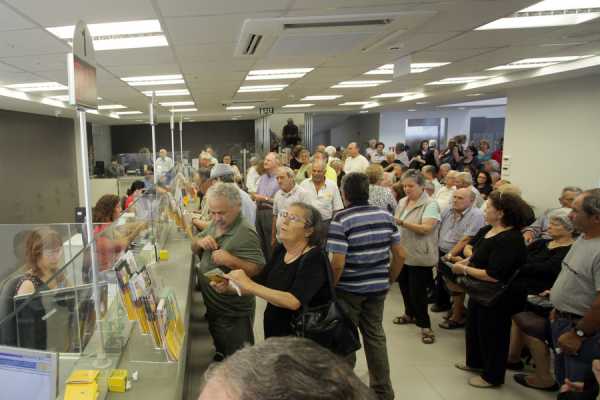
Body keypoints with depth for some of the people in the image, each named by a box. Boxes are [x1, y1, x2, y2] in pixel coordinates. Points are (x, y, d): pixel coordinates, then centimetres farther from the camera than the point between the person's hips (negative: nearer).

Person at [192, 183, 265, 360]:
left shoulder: (245, 233, -24)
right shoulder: (216, 223, 2)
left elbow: (258, 270, -24)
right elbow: (194, 248, 11)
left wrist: (231, 260, -36)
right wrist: (200, 242, -11)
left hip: (234, 313, -8)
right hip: (212, 306, 8)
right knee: (220, 348, 29)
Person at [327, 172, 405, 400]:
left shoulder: (340, 220, -16)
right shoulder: (386, 216, 0)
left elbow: (337, 263, -21)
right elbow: (400, 255, 3)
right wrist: (389, 281, 15)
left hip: (348, 289, -5)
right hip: (377, 287, 5)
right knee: (375, 336, 18)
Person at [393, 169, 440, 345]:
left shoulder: (430, 205, -14)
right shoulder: (402, 202, 8)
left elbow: (427, 228, -26)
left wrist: (401, 223, -32)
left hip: (420, 256, -7)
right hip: (402, 253, 7)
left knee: (417, 291, -2)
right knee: (404, 286, 19)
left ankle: (424, 325, 12)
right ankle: (410, 314, 40)